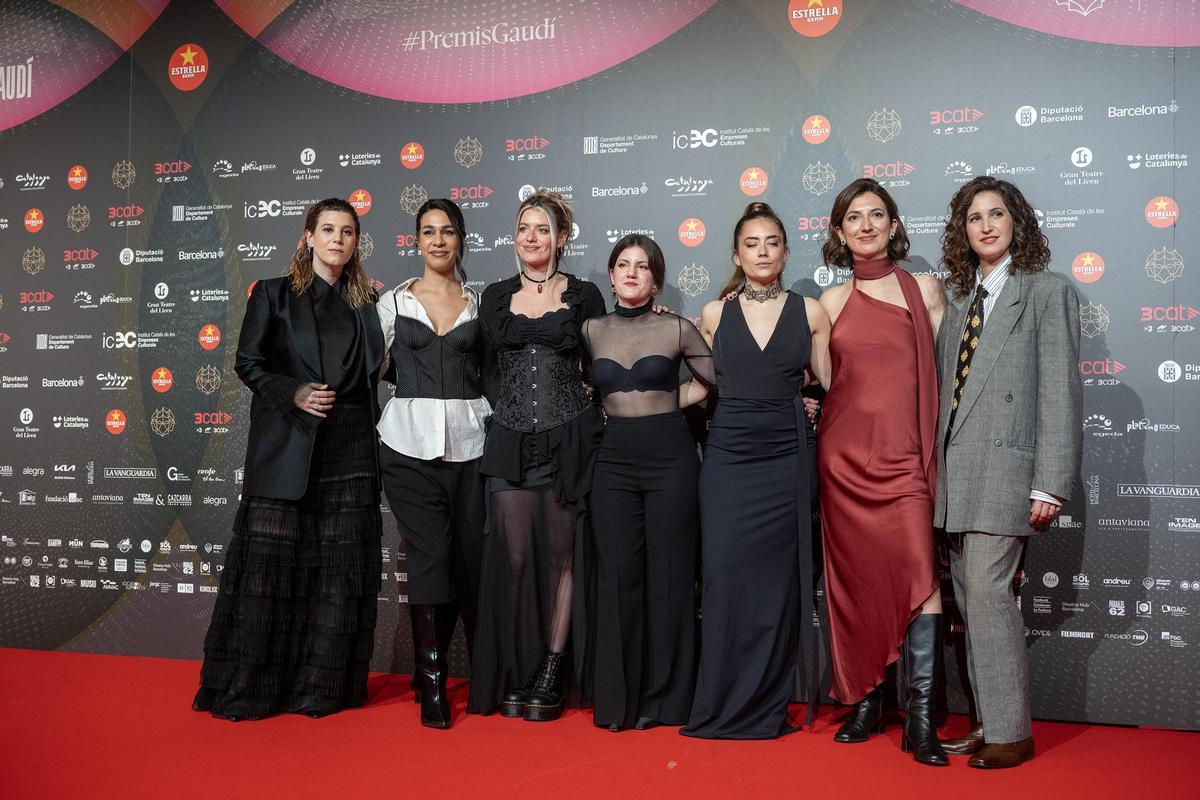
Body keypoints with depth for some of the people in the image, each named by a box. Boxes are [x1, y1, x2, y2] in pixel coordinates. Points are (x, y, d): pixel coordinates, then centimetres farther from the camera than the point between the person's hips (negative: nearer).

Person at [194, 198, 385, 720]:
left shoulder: (365, 302, 15)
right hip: (286, 446, -3)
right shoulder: (273, 294, 6)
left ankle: (325, 686, 13)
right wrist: (293, 393, -11)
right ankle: (250, 687, 8)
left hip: (349, 450, 3)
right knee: (270, 562, -3)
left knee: (340, 568, 3)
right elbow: (247, 362, 2)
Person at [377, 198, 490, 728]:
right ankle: (431, 684, 6)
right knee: (430, 555, -6)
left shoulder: (479, 303, 10)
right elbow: (379, 367, 15)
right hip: (410, 444, -1)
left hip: (469, 442, 1)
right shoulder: (393, 302, 8)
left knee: (471, 556, 3)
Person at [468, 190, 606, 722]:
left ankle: (551, 674, 12)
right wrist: (507, 413, 5)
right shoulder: (495, 297, 10)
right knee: (515, 557, 2)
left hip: (568, 441, -2)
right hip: (510, 442, 2)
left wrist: (584, 413, -2)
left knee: (560, 556, 3)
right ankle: (516, 677, 13)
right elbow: (488, 370, 12)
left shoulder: (583, 296, 4)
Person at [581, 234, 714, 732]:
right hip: (614, 459, 2)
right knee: (617, 576, 1)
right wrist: (623, 409, 7)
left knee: (669, 576, 2)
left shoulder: (677, 329, 2)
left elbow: (718, 380, 9)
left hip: (670, 456, -2)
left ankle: (665, 698, 13)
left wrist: (669, 402, 7)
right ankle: (617, 699, 11)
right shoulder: (591, 331, 9)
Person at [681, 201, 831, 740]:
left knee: (779, 582, 2)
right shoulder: (714, 314, 8)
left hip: (787, 459, 0)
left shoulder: (809, 312, 6)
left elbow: (828, 387, 9)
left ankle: (768, 706, 15)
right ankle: (723, 707, 10)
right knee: (726, 579, -2)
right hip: (728, 457, 0)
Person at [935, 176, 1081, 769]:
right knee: (970, 600, 8)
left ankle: (1010, 734, 1)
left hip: (1004, 470, -6)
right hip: (956, 475, 6)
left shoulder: (1047, 292, 0)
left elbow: (1060, 393, -7)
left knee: (988, 592, -10)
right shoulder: (960, 303, 18)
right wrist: (939, 470, 7)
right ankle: (990, 724, 18)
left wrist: (1049, 485, -13)